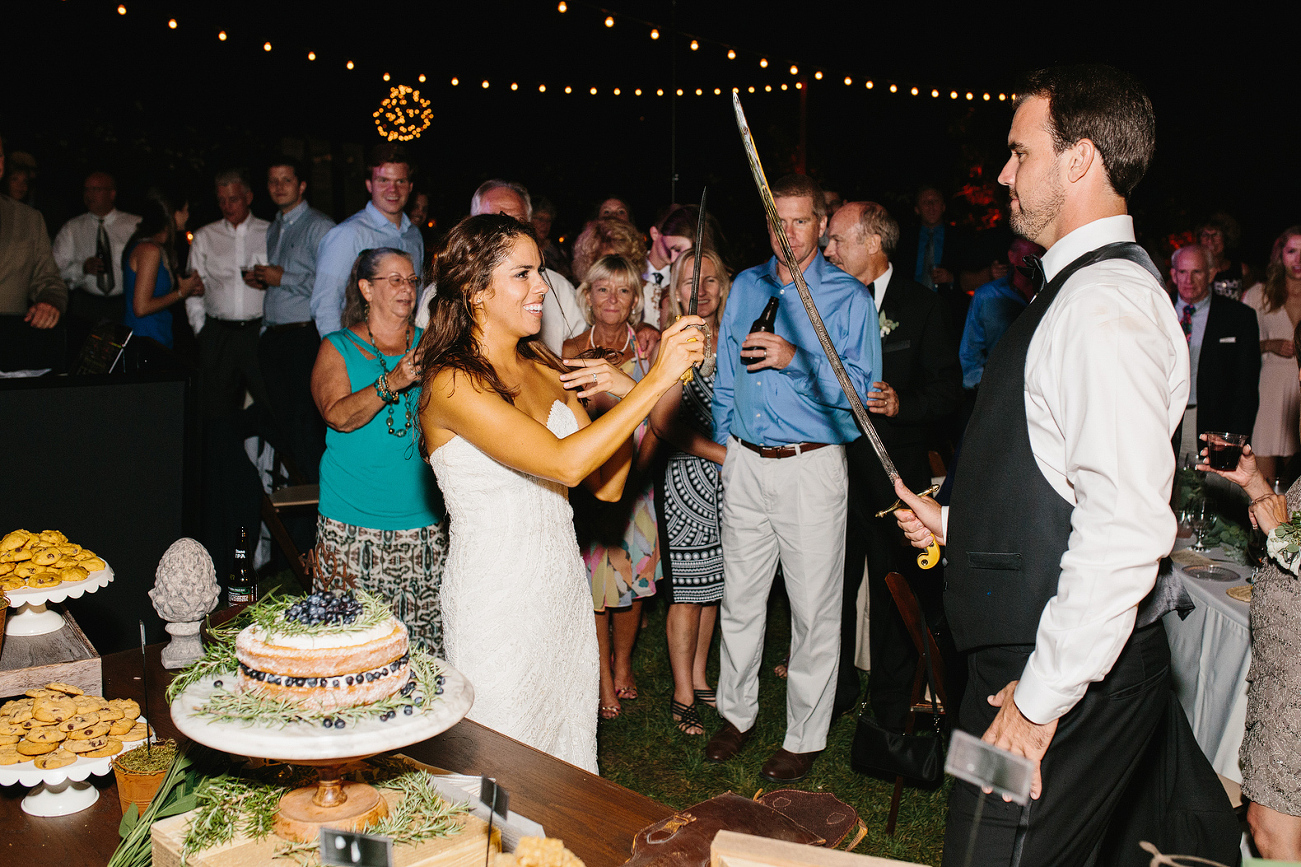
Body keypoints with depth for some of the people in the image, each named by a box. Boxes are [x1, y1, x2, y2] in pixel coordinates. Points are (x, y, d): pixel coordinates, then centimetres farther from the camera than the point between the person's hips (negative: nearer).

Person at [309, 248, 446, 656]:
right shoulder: (338, 348, 6)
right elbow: (339, 415, -10)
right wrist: (393, 382, -22)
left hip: (425, 523, 2)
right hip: (353, 523, -2)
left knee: (426, 630, -1)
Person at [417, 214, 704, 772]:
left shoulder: (544, 366, 7)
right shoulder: (452, 383, -16)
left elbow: (607, 486, 6)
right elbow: (564, 463, -28)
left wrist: (623, 393, -8)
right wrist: (655, 381, -26)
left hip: (564, 589, 7)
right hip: (496, 596, -7)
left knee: (568, 757, 18)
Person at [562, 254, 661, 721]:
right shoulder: (572, 352, -2)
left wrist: (631, 473, -12)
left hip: (637, 476, 1)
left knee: (632, 574, 9)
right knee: (593, 578, 2)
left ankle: (623, 665, 31)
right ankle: (604, 677, 18)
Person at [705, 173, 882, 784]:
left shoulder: (848, 297, -2)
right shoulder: (745, 287, 12)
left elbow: (861, 386, -10)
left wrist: (796, 360, -21)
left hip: (813, 466, -4)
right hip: (745, 462, 4)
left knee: (813, 608, 3)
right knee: (739, 597, 12)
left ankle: (804, 736, 17)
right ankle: (737, 714, 29)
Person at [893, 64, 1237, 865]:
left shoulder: (1106, 304, -20)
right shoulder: (1089, 289, 13)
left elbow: (1126, 528, -29)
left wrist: (1042, 696, -23)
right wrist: (955, 522, 19)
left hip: (1068, 675, -10)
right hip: (1038, 654, 10)